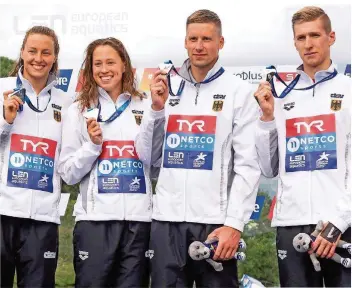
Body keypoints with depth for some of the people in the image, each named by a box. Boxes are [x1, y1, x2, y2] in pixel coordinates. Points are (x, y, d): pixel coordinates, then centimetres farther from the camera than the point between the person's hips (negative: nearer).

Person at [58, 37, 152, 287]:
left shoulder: (145, 107, 9)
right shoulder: (79, 111, 6)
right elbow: (68, 174, 5)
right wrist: (93, 144, -10)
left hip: (139, 219, 1)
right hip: (95, 219, -1)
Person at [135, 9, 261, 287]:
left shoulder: (239, 91, 0)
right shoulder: (167, 87, 12)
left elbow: (248, 164, -5)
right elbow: (148, 158, 11)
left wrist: (234, 223, -13)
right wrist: (156, 108, -2)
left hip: (215, 222, -3)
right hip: (167, 220, 3)